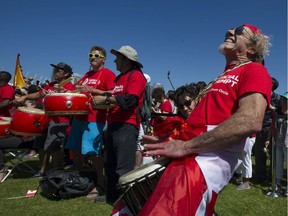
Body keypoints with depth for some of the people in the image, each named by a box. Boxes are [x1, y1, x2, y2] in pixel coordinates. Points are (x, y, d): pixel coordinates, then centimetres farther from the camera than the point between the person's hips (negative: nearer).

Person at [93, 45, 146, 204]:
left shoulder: (136, 75, -7)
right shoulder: (120, 77, 23)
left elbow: (129, 100, -20)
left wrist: (106, 99, -14)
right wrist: (104, 102, 12)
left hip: (126, 126, -10)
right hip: (114, 124, 10)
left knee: (124, 168, -8)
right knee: (109, 164, 16)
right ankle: (112, 195, 29)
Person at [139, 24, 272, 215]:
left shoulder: (255, 70, -1)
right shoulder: (222, 78, 27)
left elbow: (251, 121, -20)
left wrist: (186, 146, -18)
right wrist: (172, 139, 9)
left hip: (207, 162, -9)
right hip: (189, 158, 9)